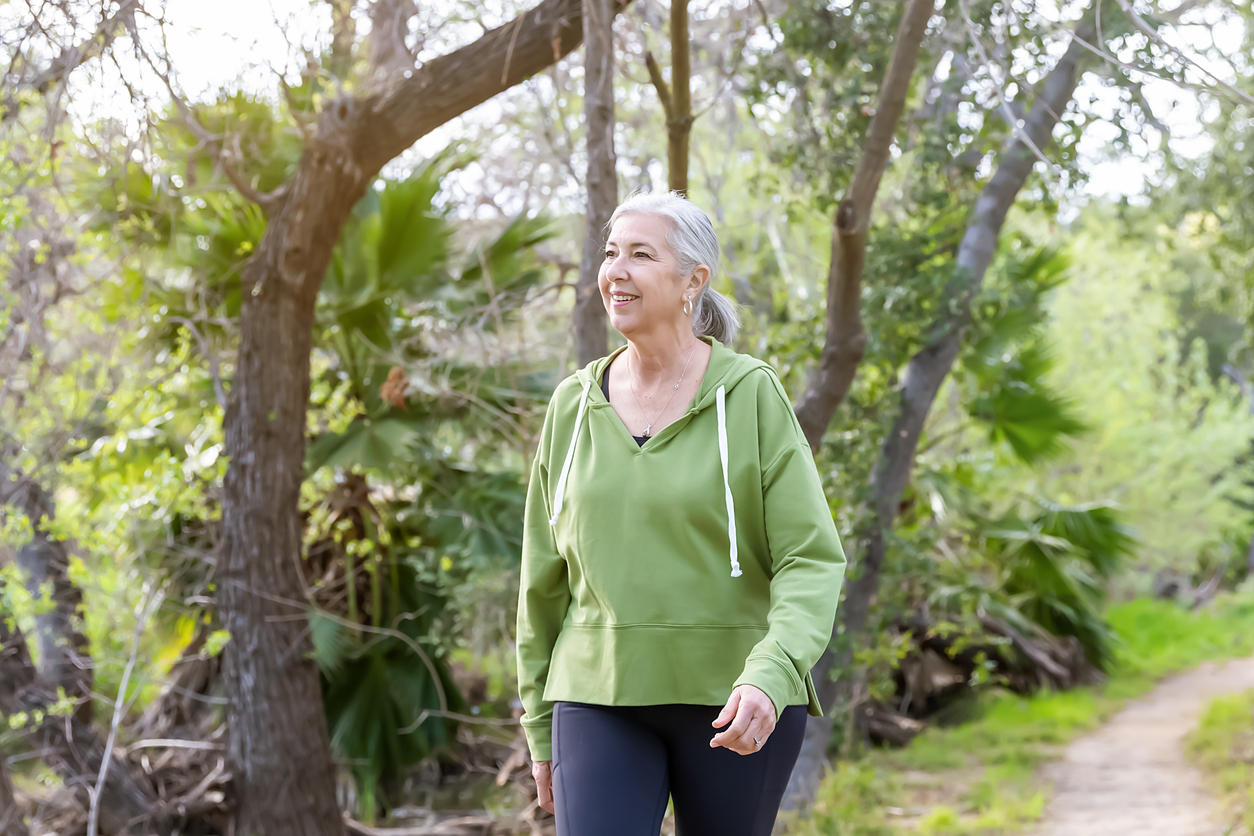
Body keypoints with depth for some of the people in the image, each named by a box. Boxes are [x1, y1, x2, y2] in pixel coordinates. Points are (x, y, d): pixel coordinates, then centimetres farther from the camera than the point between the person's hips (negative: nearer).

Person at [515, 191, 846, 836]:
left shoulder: (751, 396, -4)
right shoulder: (574, 406, 6)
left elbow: (812, 561, -9)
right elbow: (544, 579, 12)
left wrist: (770, 674, -26)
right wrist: (540, 728, 14)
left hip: (733, 702, -2)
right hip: (601, 701, 2)